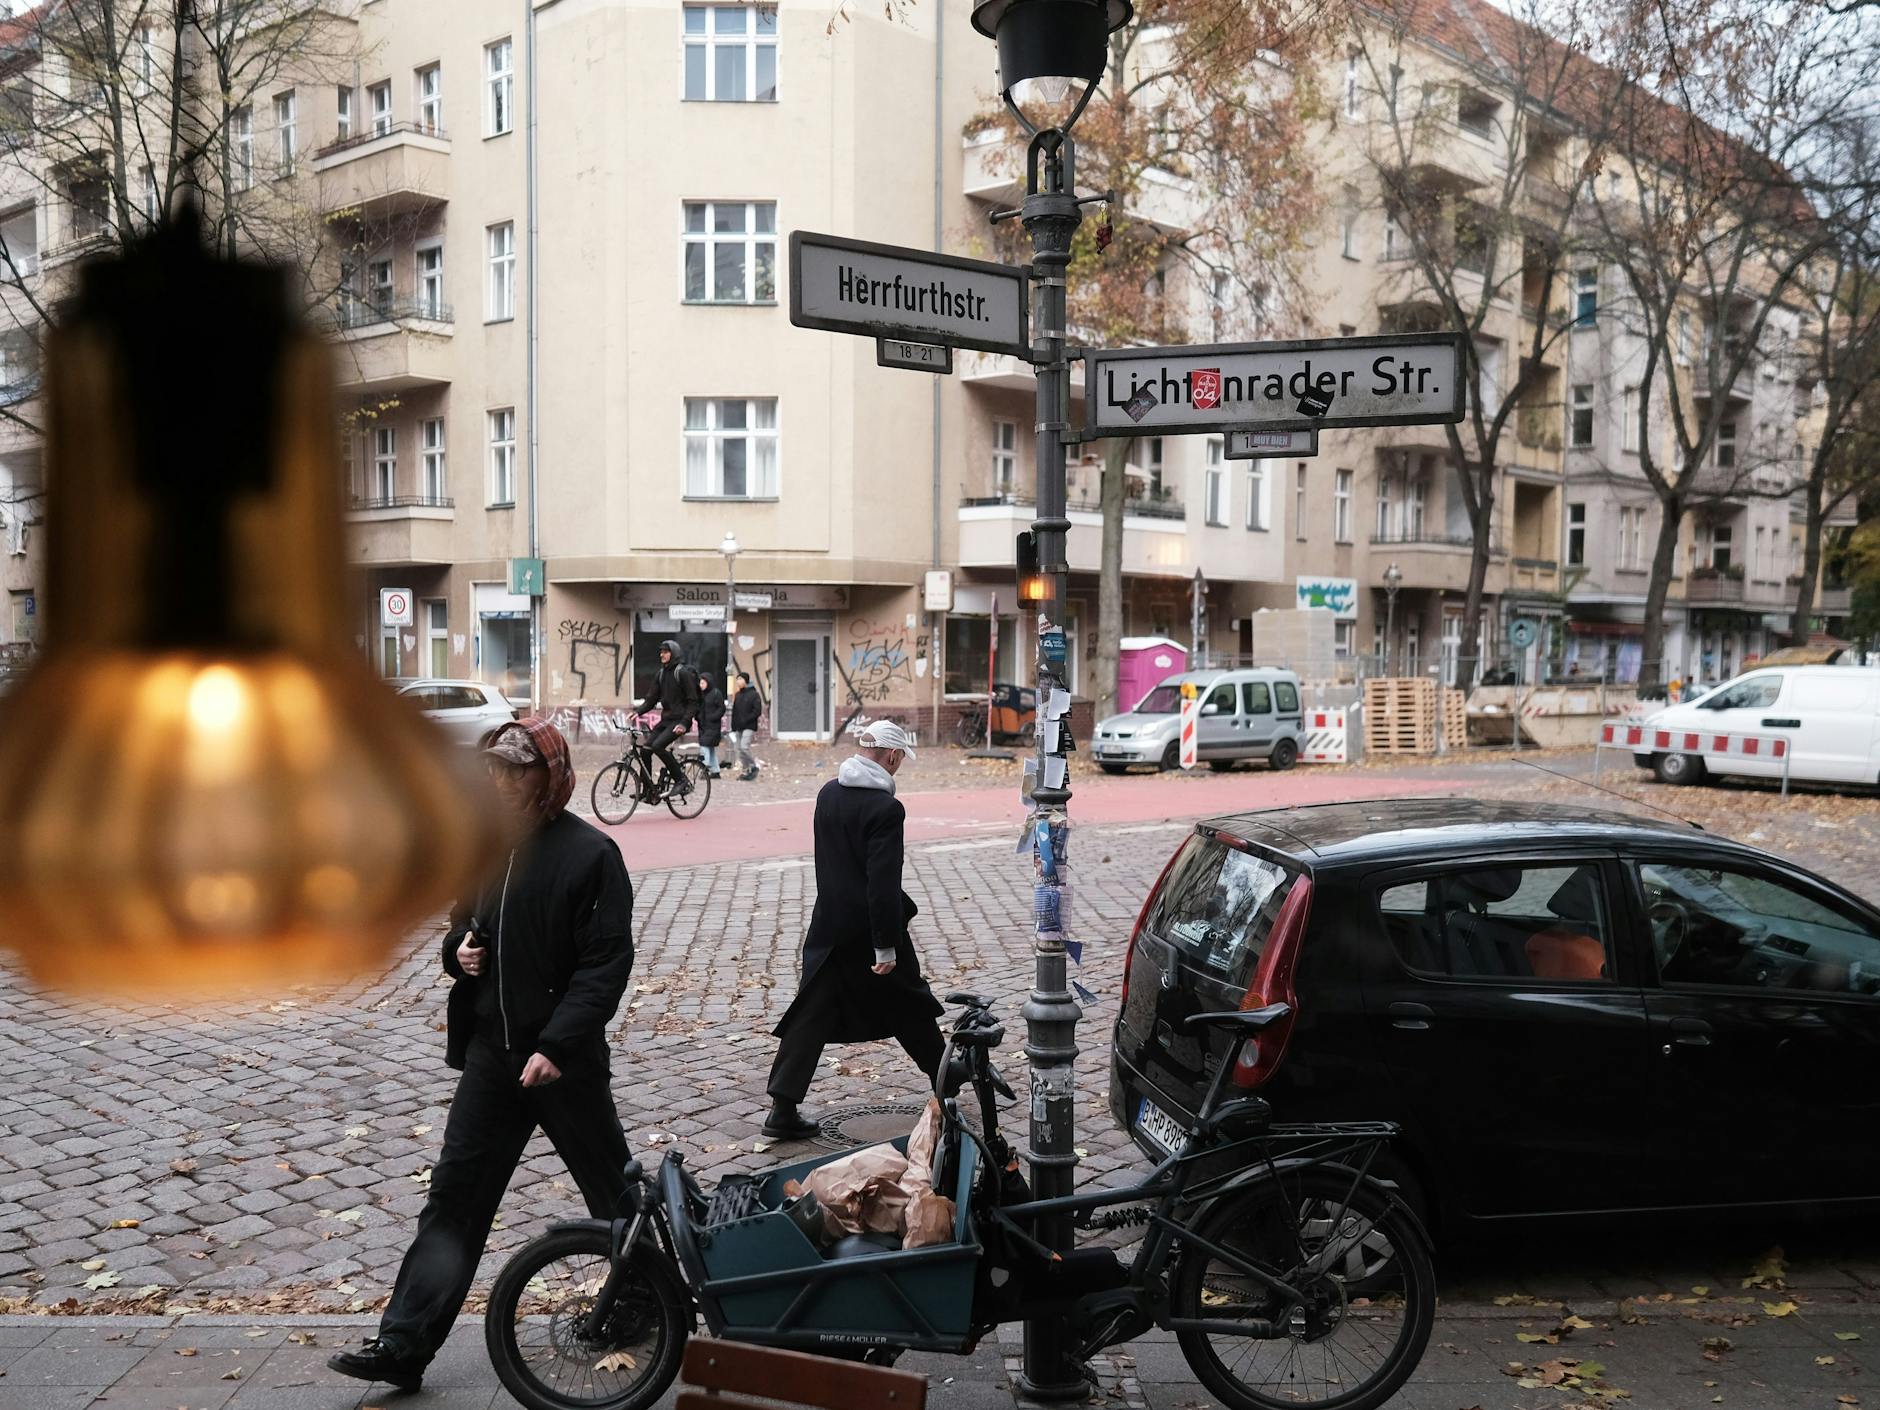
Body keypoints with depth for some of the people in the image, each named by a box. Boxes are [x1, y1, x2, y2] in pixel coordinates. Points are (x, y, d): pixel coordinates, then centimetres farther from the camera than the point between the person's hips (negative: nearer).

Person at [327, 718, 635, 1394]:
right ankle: (403, 1345, 10)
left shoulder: (589, 854, -14)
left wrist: (557, 1045, -23)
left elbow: (607, 961, -17)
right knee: (454, 1197, 6)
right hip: (491, 1052, 6)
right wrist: (459, 949, -3)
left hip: (564, 1056, -5)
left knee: (612, 1188, 11)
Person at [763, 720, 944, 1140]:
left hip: (829, 928, 5)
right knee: (910, 1009, 15)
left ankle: (783, 1109, 1)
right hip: (870, 930, -5)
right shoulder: (886, 808, -20)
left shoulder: (828, 793, 4)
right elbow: (883, 882, -23)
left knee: (811, 1017, 5)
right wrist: (887, 947, -19)